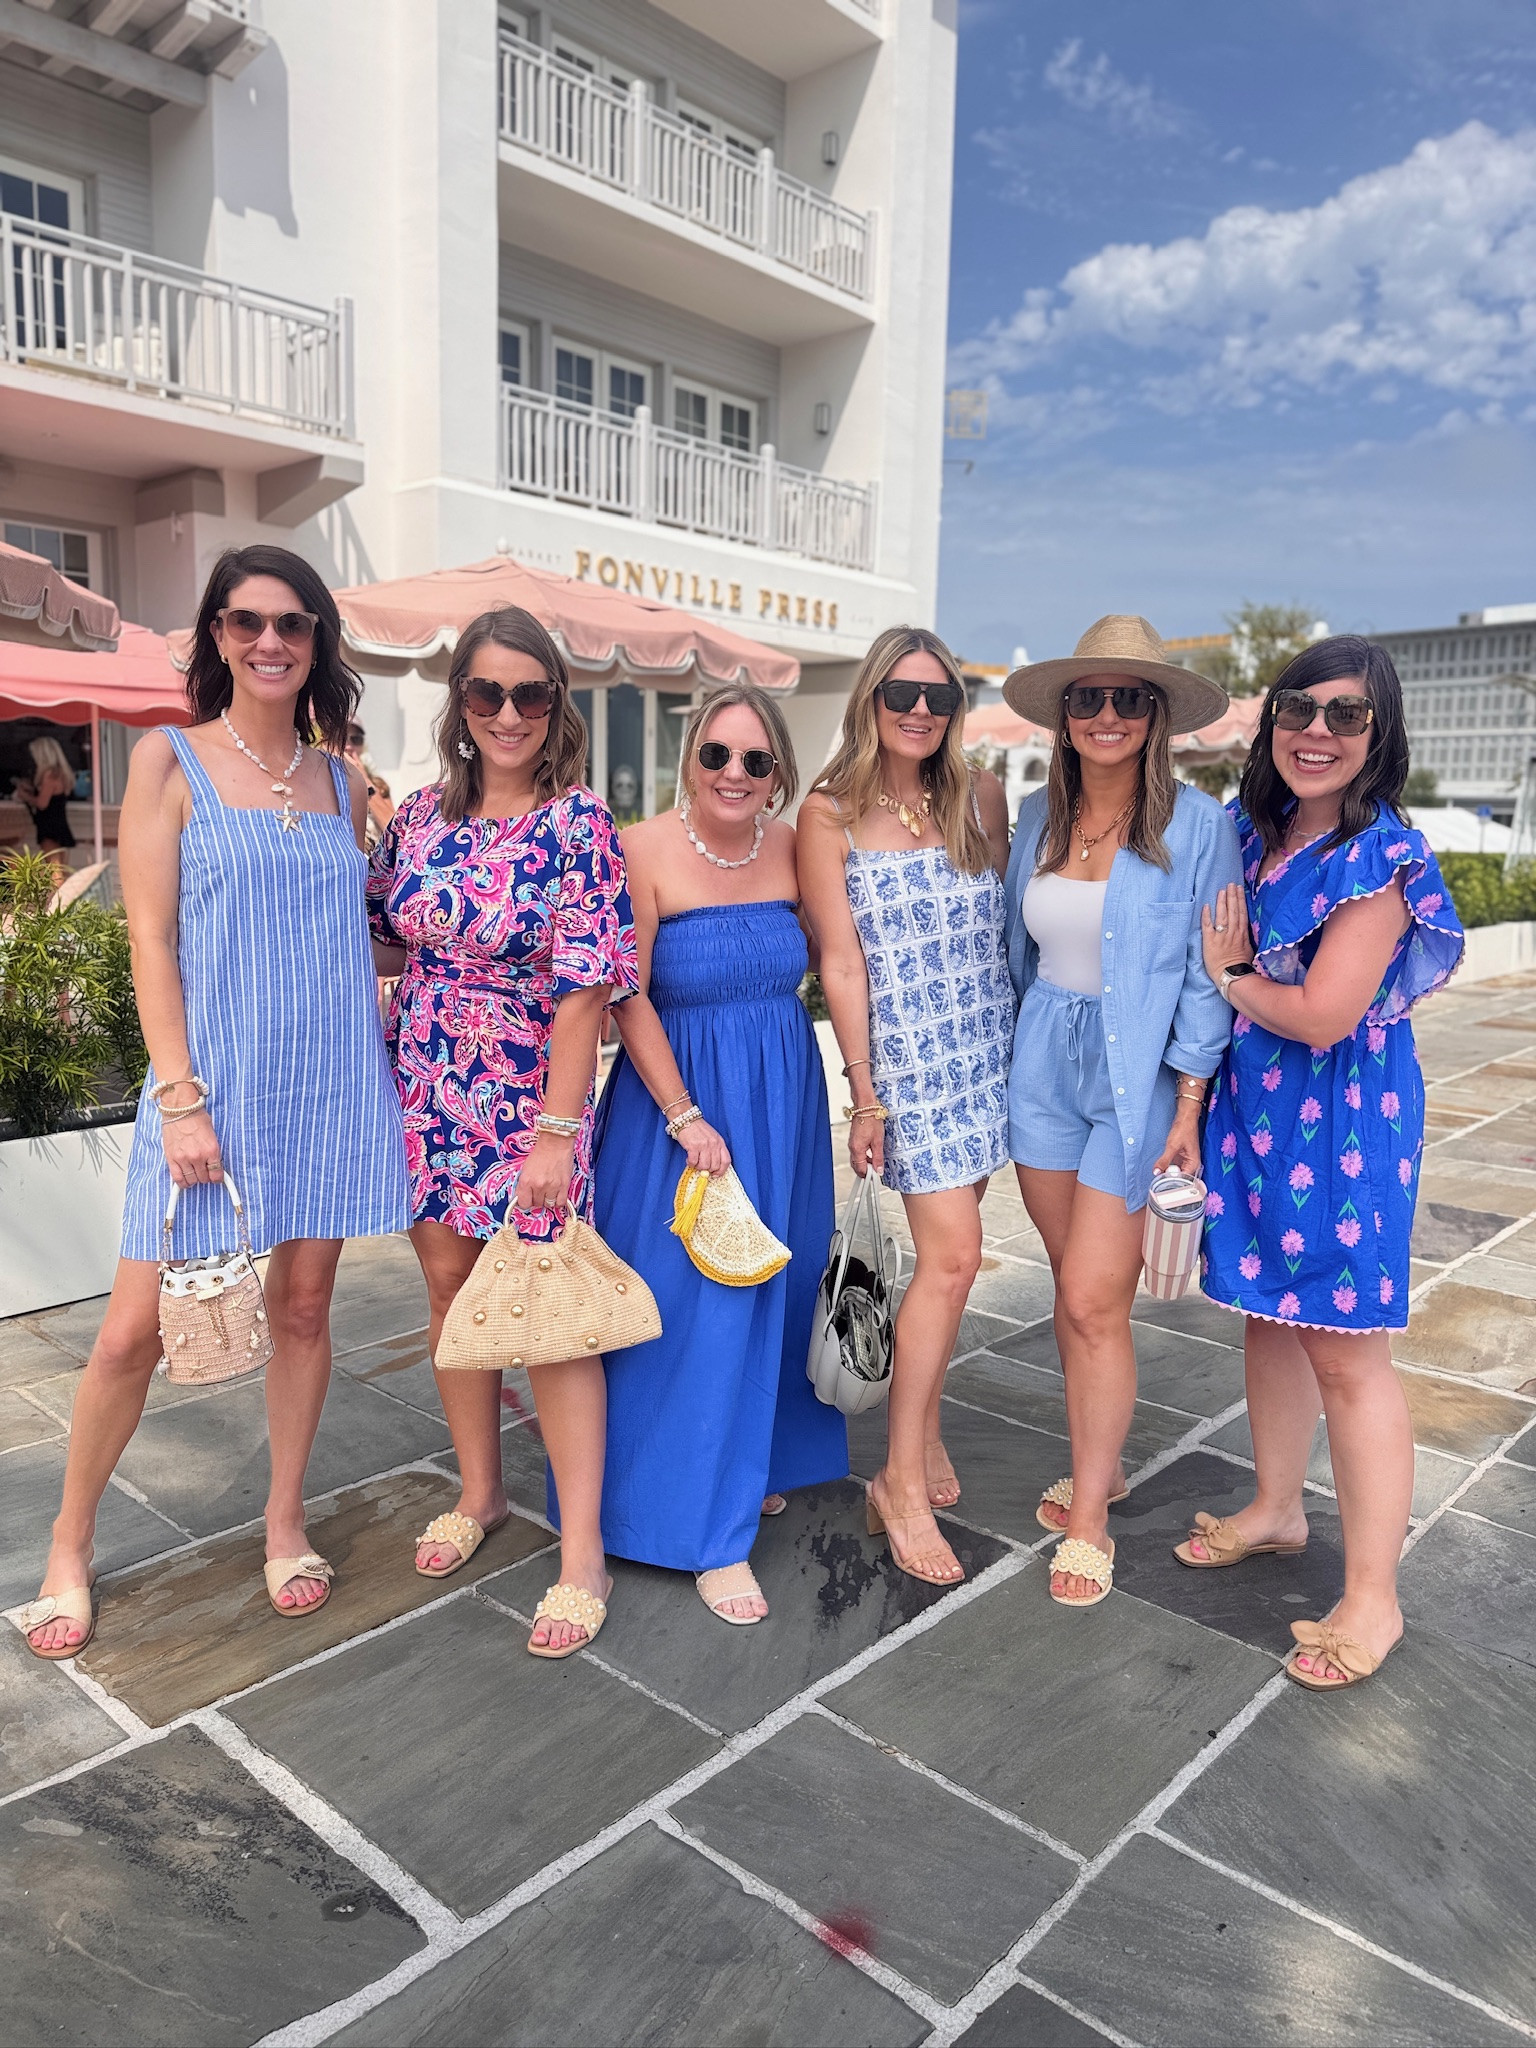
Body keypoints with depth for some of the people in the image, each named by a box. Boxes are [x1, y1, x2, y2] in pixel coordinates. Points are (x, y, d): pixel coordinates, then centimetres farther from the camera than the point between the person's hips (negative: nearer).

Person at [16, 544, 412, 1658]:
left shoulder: (341, 780, 10)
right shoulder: (169, 759, 0)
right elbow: (151, 940, -6)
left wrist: (388, 1073, 6)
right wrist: (180, 1098, -13)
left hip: (329, 1082, 3)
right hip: (214, 1078, -3)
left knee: (304, 1306, 11)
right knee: (136, 1327, 0)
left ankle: (286, 1521, 29)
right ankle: (70, 1546, 24)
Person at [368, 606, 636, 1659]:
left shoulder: (578, 824, -11)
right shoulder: (422, 814, 5)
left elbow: (583, 988, -15)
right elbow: (381, 941, 16)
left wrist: (557, 1132, -18)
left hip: (529, 1098, -5)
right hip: (427, 1090, 6)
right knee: (451, 1281, 14)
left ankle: (583, 1555, 10)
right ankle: (480, 1492, 35)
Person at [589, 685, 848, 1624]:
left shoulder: (792, 848, 0)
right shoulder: (645, 851, -13)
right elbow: (628, 997, -13)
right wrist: (686, 1117, -16)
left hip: (784, 1093, 5)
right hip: (680, 1090, -5)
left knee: (774, 1287, 16)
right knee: (694, 1303, -3)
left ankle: (755, 1461, 39)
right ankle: (713, 1533, 11)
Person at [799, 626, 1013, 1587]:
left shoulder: (982, 798, 7)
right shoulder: (830, 814, -5)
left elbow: (1006, 923, 13)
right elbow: (842, 962, -7)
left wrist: (1026, 1041, 10)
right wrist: (865, 1090, -8)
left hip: (989, 1042, 5)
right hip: (908, 1055, -5)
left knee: (948, 1245, 10)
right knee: (953, 1253, -10)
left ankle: (924, 1420, 30)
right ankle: (902, 1481, 3)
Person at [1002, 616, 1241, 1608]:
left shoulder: (1198, 824, -8)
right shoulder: (1039, 815, 6)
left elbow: (1206, 976, -8)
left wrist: (1188, 1107, -10)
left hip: (1136, 1075, -5)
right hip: (1044, 1061, 5)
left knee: (1095, 1301, -5)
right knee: (1075, 1288, 13)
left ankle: (1087, 1516, 13)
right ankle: (1104, 1465, 32)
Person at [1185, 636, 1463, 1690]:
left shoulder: (1381, 858, -17)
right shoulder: (1251, 829, 5)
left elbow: (1322, 1014, -21)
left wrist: (1226, 976, -6)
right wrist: (1235, 970, -5)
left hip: (1344, 1122, -7)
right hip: (1255, 1107, 7)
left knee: (1346, 1355, 0)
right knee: (1269, 1317, 18)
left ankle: (1372, 1599, 14)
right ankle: (1277, 1507, 39)